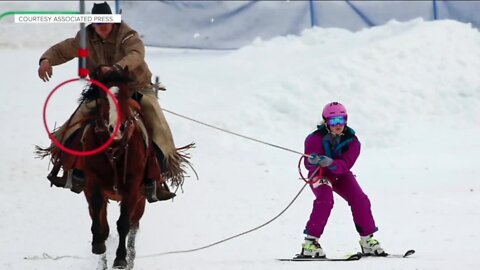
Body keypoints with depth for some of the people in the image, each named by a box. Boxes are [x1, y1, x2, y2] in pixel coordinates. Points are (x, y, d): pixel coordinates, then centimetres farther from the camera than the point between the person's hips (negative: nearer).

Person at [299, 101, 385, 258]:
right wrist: (313, 161, -49)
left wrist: (330, 163, -47)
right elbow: (308, 164, -25)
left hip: (341, 174, 3)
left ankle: (367, 240, 3)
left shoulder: (351, 141, -17)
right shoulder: (315, 138, -23)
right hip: (320, 174, -3)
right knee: (325, 201, -29)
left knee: (360, 200, -12)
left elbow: (345, 165, -28)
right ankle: (310, 242, -27)